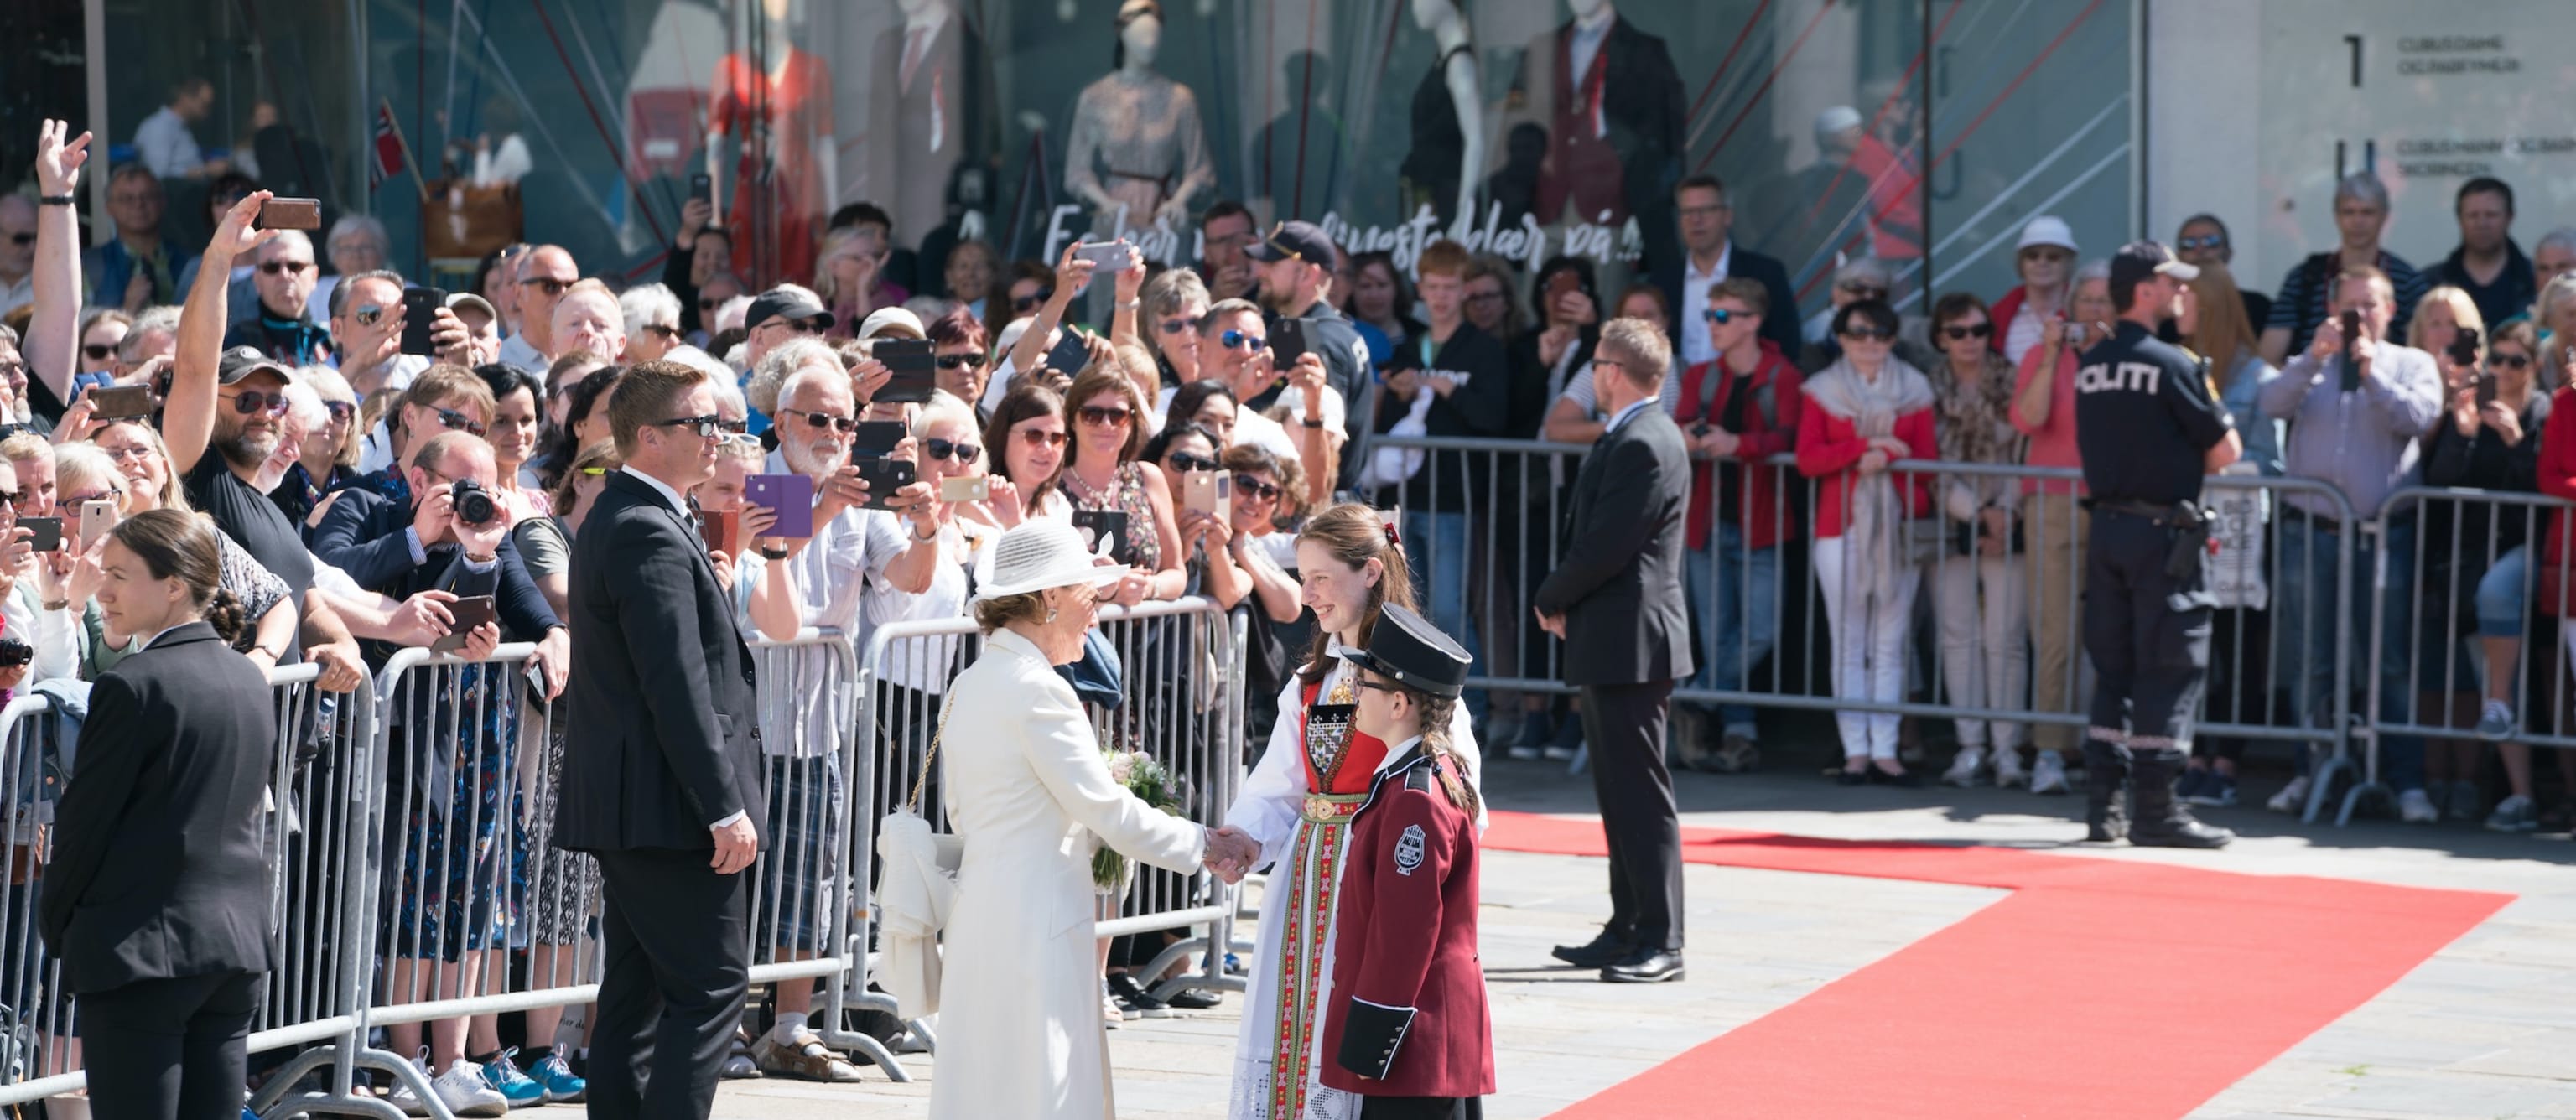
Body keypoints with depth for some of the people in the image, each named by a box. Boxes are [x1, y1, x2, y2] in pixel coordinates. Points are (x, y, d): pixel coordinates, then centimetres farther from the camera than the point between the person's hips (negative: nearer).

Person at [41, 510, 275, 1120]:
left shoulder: (132, 685, -13)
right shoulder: (250, 680, 9)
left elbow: (85, 822, -9)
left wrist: (57, 926, 4)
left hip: (143, 948, -7)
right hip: (241, 939, 7)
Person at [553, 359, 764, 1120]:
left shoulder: (617, 521, 16)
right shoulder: (650, 535, -17)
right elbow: (678, 687, -21)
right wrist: (726, 809, -21)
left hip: (625, 802, 11)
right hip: (668, 804, -11)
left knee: (634, 992, 11)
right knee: (712, 986, -8)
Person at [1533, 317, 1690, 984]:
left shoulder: (1641, 444, -18)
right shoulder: (1637, 437, 15)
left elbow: (1607, 547, -21)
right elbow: (1593, 535, 18)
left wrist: (1551, 601, -6)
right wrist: (1564, 601, 3)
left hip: (1629, 642, -11)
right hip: (1617, 640, 11)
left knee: (1640, 795, -7)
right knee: (1622, 794, 14)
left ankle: (1660, 942, -5)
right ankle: (1628, 931, 20)